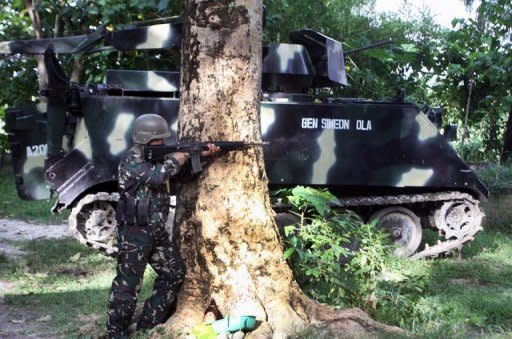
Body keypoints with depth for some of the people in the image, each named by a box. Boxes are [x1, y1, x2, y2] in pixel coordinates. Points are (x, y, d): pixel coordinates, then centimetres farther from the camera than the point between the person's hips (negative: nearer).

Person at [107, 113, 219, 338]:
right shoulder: (132, 161, -15)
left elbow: (183, 164, 11)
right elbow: (156, 177, -29)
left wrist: (201, 155, -7)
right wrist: (174, 161, -14)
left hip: (157, 230, 9)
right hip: (135, 231, -9)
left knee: (174, 274, 13)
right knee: (128, 283, -4)